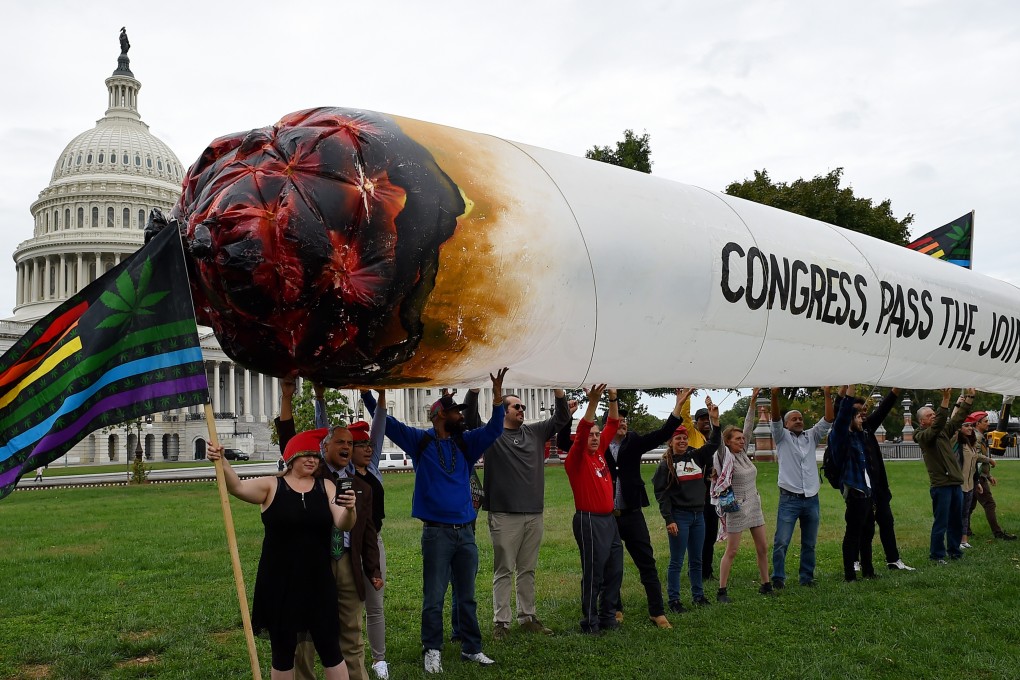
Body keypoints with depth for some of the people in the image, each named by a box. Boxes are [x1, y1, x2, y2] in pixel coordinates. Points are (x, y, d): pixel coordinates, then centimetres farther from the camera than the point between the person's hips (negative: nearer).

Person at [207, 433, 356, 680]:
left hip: (318, 582, 1)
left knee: (330, 648, 7)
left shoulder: (326, 487, 2)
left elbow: (343, 525, -8)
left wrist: (349, 509, -30)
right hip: (279, 584, -1)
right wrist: (222, 462, -36)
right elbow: (237, 487, -18)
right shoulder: (272, 486, -2)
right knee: (283, 649, 12)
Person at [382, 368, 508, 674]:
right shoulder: (420, 441, -1)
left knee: (467, 596, 13)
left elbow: (493, 429, 1)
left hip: (465, 532, 4)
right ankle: (432, 651, 14)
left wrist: (497, 397, -12)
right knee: (434, 597, 2)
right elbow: (386, 422, -4)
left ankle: (471, 648, 23)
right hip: (436, 532, -4)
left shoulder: (466, 442, 9)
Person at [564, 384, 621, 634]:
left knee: (614, 571, 12)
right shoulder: (576, 458, -7)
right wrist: (592, 402, -29)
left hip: (609, 519, 8)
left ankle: (608, 617, 23)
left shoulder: (600, 452, 12)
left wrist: (613, 400, 2)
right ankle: (590, 622, 6)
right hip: (589, 520, -8)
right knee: (593, 573, -4)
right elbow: (582, 430, -22)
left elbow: (612, 426, 13)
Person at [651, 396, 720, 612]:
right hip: (679, 516, -5)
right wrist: (669, 520, -14)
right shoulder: (665, 464, -4)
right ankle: (674, 600, 7)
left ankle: (698, 595, 25)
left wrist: (715, 419, -10)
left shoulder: (696, 457, 9)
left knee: (696, 560, 14)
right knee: (676, 562, 0)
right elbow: (661, 493, -8)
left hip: (698, 515, 5)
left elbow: (713, 444, 2)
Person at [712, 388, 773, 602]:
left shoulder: (743, 454, 8)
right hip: (736, 508, -7)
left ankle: (766, 585, 23)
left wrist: (753, 402, 3)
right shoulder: (725, 456, -8)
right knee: (731, 551, -4)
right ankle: (722, 591, 2)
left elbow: (749, 427, 7)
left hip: (754, 506, 7)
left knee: (763, 547, 10)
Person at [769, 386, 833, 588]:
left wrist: (827, 395, -8)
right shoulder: (782, 437, 5)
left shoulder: (811, 437, 14)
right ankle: (778, 578, 0)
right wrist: (775, 396, -28)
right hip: (789, 499, -4)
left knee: (809, 543, 10)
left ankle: (807, 577, 20)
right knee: (781, 542, -7)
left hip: (811, 498, 4)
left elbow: (828, 420, 4)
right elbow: (775, 420, -12)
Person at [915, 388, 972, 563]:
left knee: (957, 521, 14)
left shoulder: (943, 431, 15)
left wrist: (969, 398, 4)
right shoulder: (922, 436, -9)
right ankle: (936, 555, 4)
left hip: (956, 483, 8)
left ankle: (954, 551, 25)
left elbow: (958, 419, 13)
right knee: (941, 523, -4)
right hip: (940, 485, -8)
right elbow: (937, 425, -25)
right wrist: (946, 400, -32)